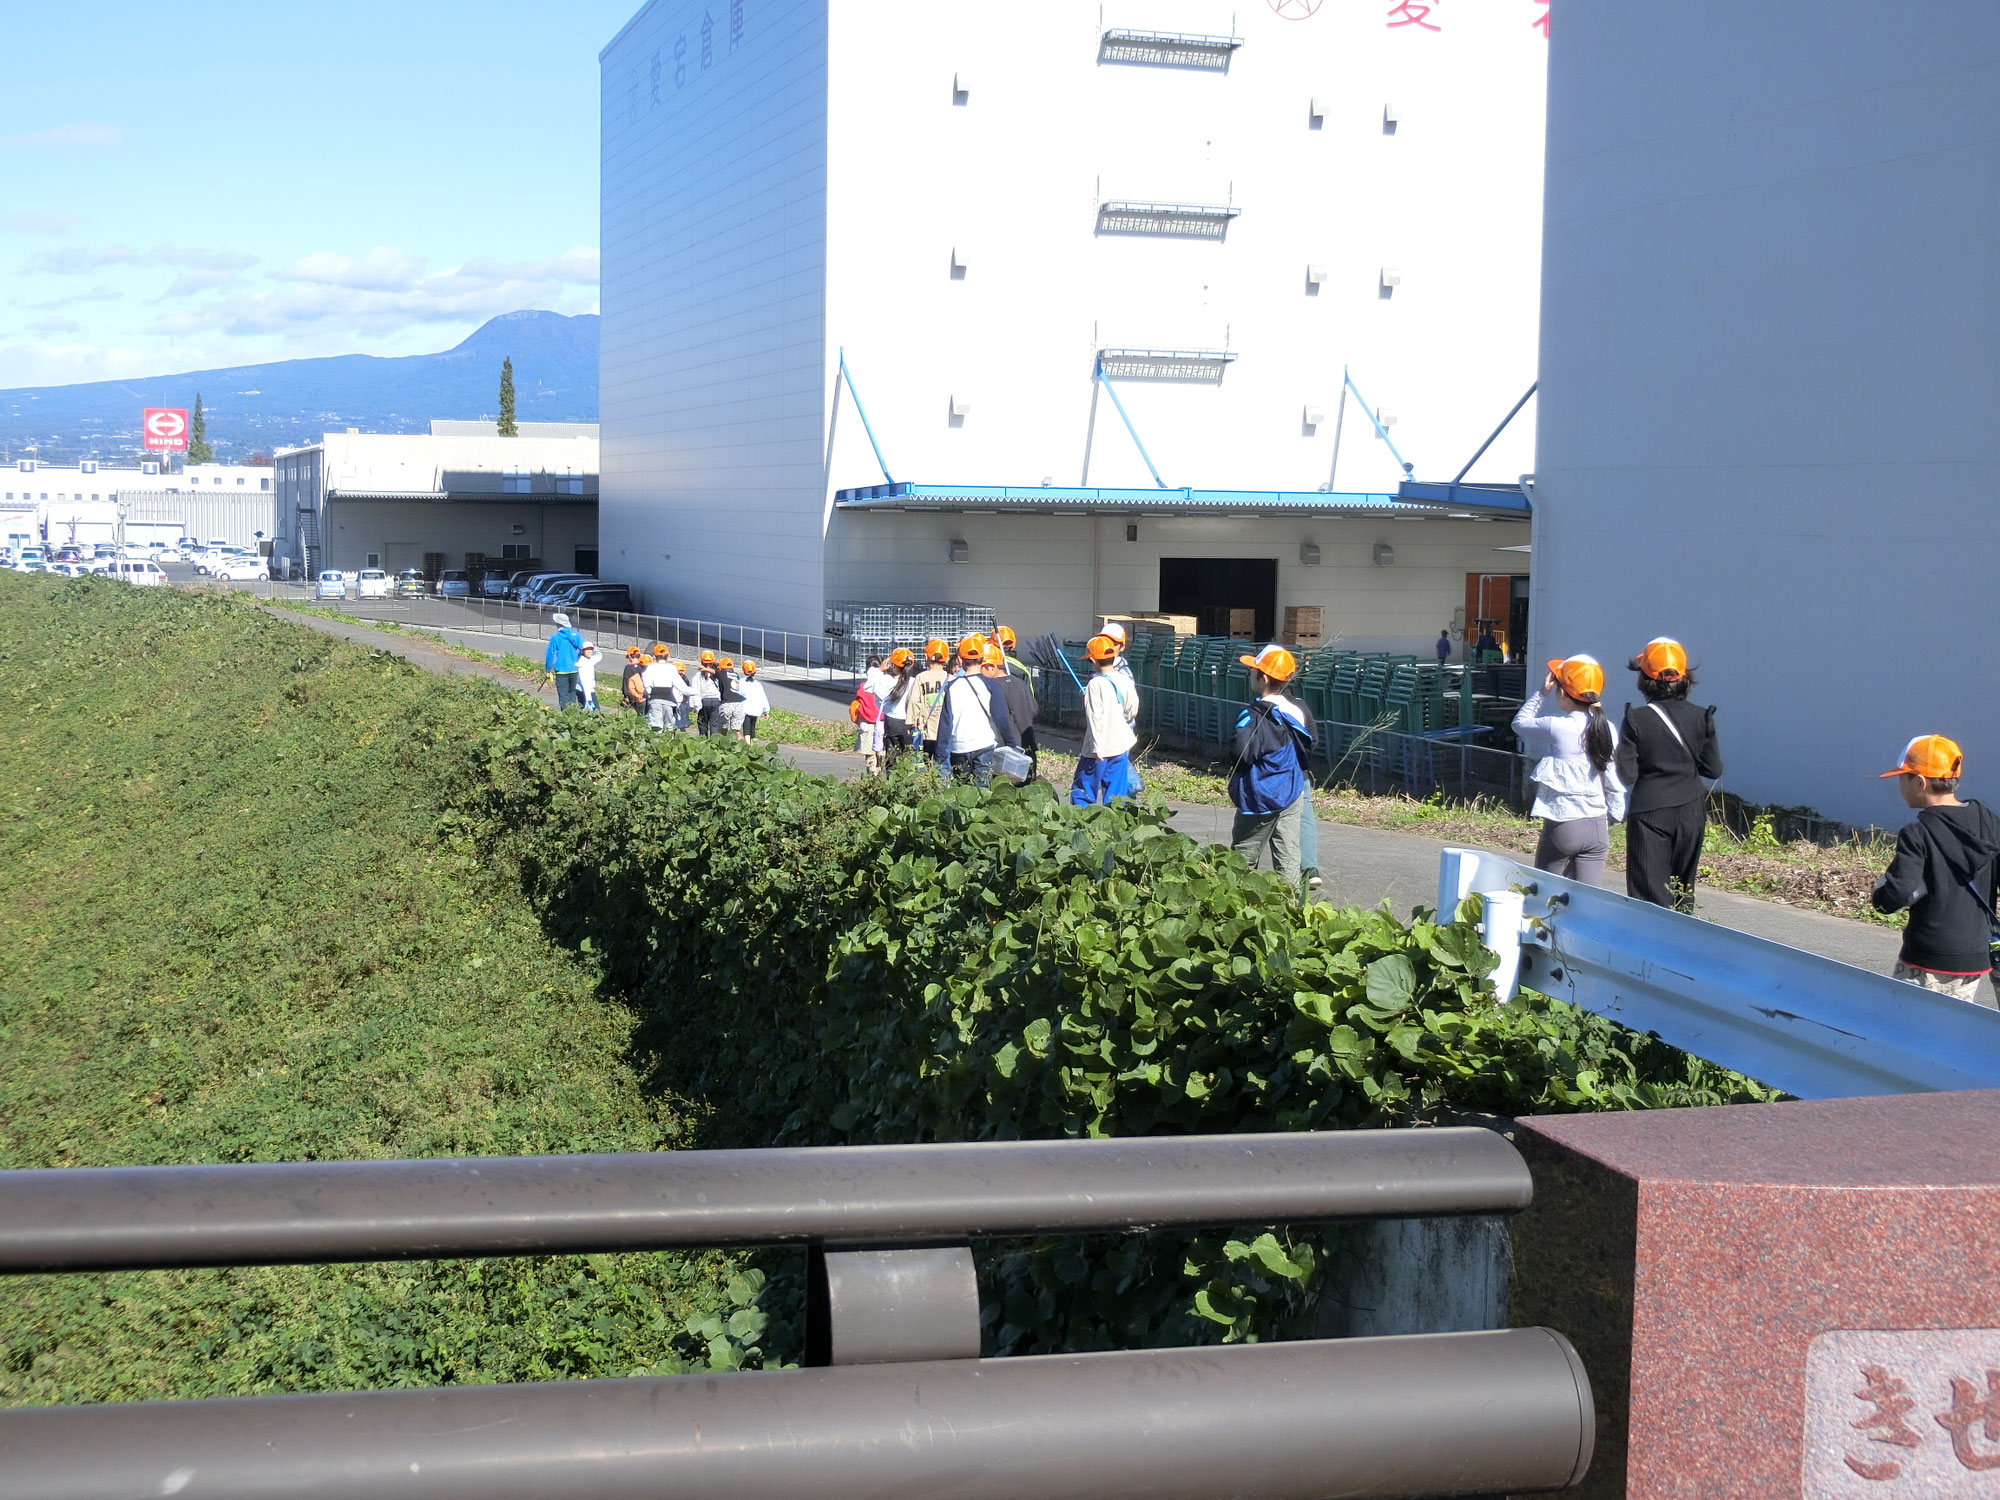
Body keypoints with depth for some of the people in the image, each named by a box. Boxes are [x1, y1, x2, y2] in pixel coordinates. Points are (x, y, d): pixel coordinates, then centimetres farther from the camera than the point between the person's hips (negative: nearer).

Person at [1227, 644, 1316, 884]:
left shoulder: (1253, 716, -21)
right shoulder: (1297, 710, 0)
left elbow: (1243, 754, -26)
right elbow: (1308, 747, 11)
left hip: (1261, 798, -6)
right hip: (1292, 794, 6)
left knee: (1243, 863, 7)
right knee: (1288, 859, 7)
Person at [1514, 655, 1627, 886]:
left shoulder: (1556, 728, -14)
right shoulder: (1608, 730, 1)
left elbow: (1520, 722, 4)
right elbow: (1614, 785, 6)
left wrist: (1541, 694, 8)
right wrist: (1610, 822, 17)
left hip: (1562, 826, -4)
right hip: (1597, 827, 5)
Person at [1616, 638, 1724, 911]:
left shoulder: (1635, 721, -11)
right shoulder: (1700, 718, -3)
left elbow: (1627, 775, -11)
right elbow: (1714, 768, 1)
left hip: (1649, 811, -3)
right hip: (1691, 810, 3)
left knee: (1649, 891, -1)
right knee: (1684, 890, 18)